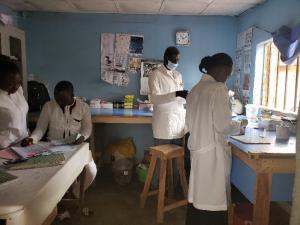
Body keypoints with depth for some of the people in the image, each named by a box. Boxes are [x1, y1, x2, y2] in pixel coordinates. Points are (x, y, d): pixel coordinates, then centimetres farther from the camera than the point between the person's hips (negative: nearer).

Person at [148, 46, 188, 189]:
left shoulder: (178, 75, 16)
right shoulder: (156, 74, -4)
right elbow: (154, 98, -15)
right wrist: (176, 94, -24)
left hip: (179, 122, 6)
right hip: (163, 123, -6)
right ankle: (156, 187, 19)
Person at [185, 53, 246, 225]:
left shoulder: (195, 89, 10)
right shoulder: (218, 89, -13)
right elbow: (223, 126, -17)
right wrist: (238, 127, 2)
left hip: (197, 149, 8)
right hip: (213, 152, -7)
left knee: (198, 195, 17)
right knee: (214, 198, 6)